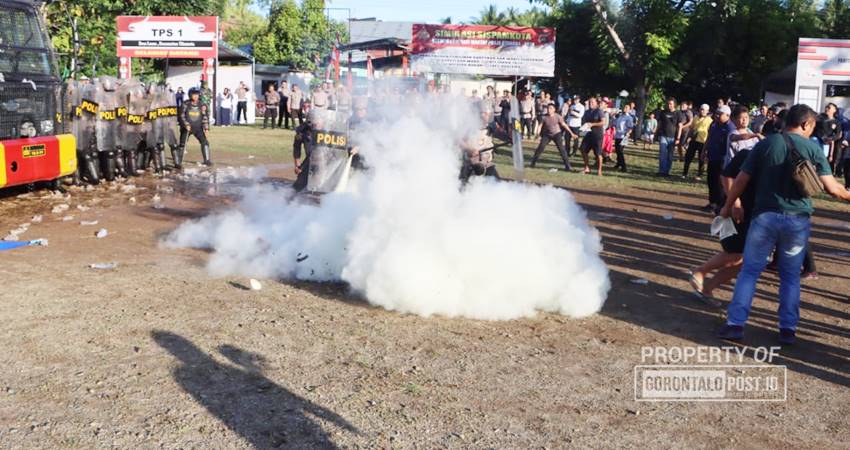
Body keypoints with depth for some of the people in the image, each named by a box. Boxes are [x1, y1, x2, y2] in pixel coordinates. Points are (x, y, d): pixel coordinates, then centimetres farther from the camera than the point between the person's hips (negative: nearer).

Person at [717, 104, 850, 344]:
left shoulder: (766, 144, 2)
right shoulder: (812, 148, -1)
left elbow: (741, 180, 1)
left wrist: (728, 206, 14)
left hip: (765, 216, 0)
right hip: (798, 219, 0)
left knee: (749, 270, 6)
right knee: (791, 276, 13)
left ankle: (735, 324, 2)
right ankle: (788, 329, 15)